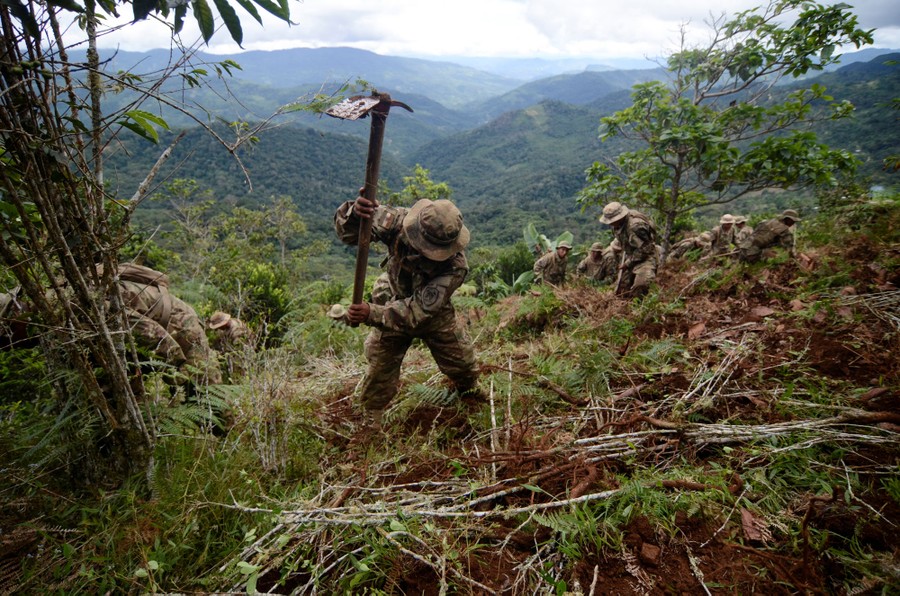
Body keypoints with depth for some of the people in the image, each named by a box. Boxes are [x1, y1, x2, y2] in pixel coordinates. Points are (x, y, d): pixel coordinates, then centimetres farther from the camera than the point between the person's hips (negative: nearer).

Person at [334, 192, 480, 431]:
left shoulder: (455, 266, -38)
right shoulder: (400, 221, -33)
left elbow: (418, 310, -41)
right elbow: (346, 231, -30)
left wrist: (372, 314, -53)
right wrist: (354, 213, -55)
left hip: (435, 315, 0)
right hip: (392, 306, 1)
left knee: (464, 366, 13)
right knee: (380, 371, 3)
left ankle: (473, 402, 48)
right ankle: (371, 426, 28)